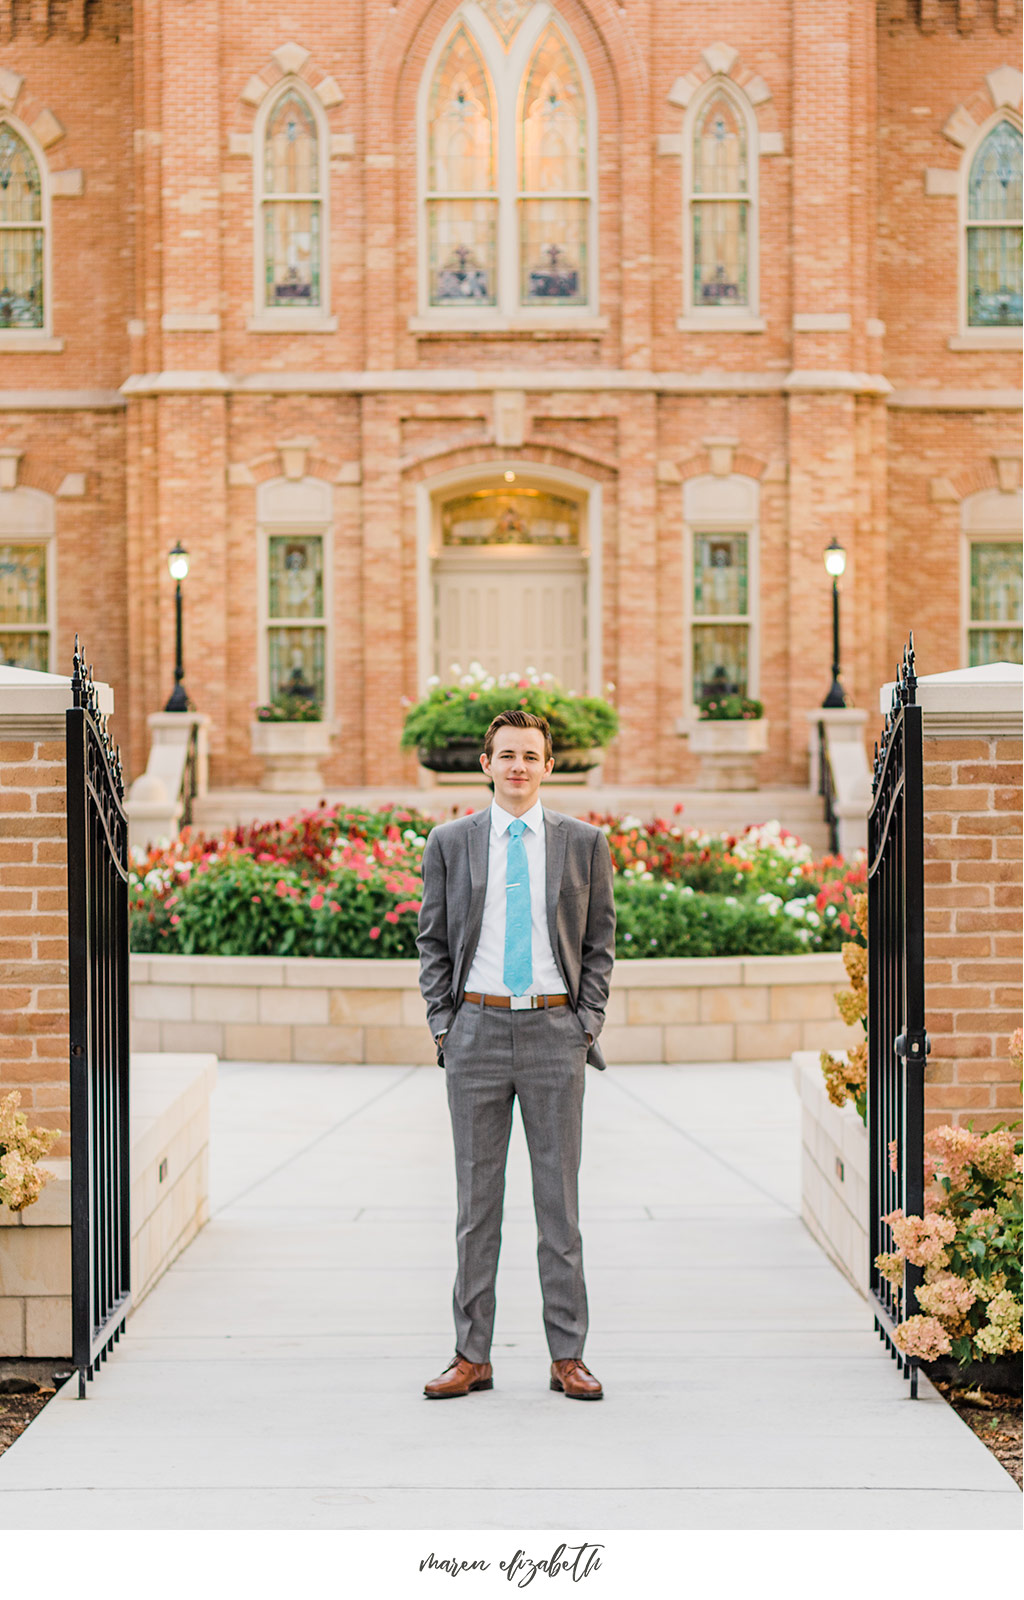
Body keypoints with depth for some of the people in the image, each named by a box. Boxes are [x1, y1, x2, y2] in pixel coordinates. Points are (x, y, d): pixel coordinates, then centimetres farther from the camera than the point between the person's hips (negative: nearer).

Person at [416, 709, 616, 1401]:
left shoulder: (585, 843, 6)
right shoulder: (450, 843, 7)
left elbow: (600, 942, 9)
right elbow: (433, 941, 10)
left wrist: (588, 1023, -1)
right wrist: (443, 1024, 1)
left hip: (556, 1028, 0)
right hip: (478, 1026, 1)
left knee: (559, 1195, 3)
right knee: (477, 1196, 4)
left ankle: (568, 1355, 11)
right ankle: (473, 1356, 11)